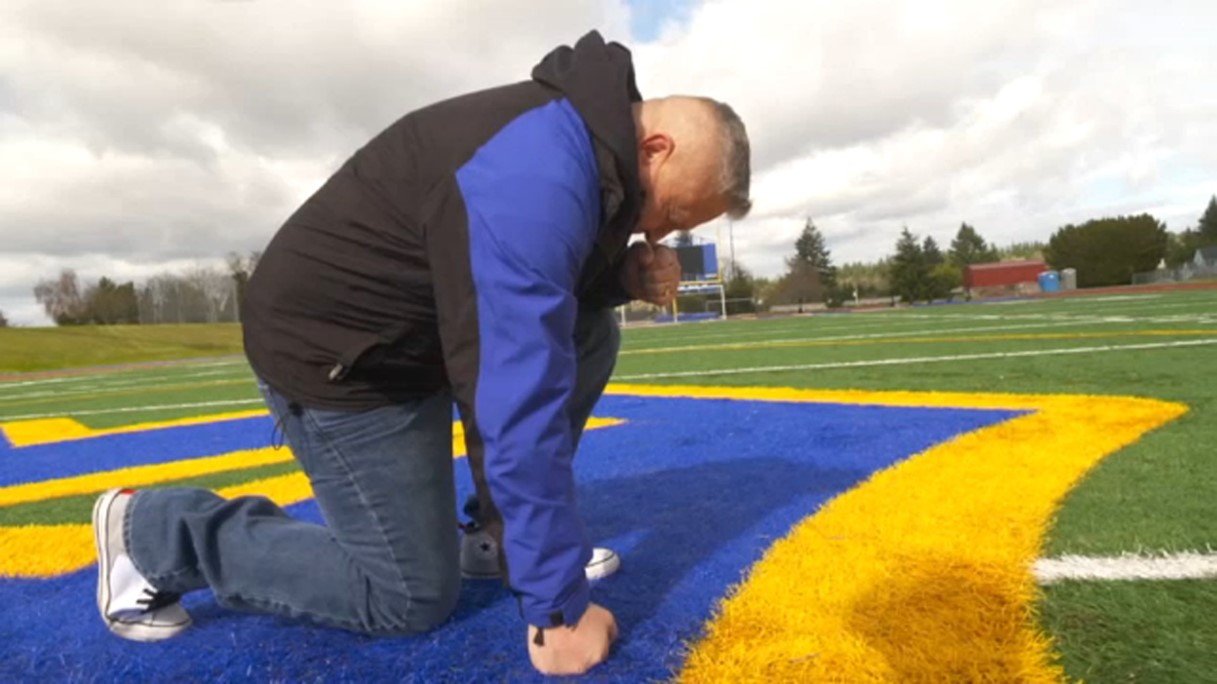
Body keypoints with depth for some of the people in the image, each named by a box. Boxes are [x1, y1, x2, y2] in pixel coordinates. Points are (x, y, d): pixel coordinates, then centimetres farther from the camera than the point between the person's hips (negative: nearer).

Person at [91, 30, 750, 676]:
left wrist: (625, 275, -7)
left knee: (589, 335, 2)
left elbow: (534, 286, 14)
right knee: (413, 596, 0)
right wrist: (558, 607, -24)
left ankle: (498, 535, 11)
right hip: (333, 345, -9)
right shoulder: (535, 178, -30)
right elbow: (521, 406, -33)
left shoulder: (582, 135, 1)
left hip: (416, 320, 9)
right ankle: (149, 529, 11)